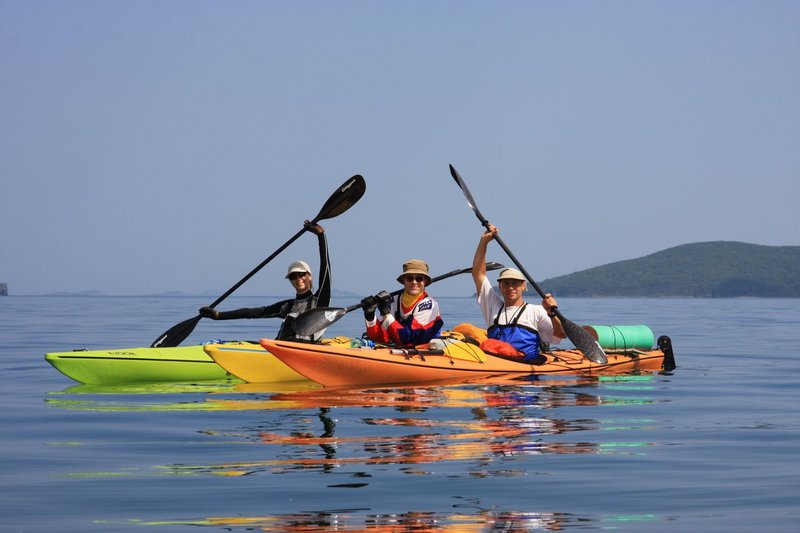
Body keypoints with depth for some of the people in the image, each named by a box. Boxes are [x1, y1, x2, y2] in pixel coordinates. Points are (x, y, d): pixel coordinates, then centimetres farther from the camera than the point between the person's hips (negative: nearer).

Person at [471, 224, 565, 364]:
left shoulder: (536, 311, 15)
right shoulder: (493, 306, 27)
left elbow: (561, 335, 4)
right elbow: (478, 273, 26)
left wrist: (552, 314, -15)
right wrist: (484, 241, 20)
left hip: (526, 365, -2)